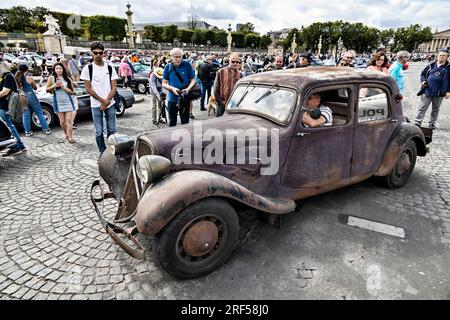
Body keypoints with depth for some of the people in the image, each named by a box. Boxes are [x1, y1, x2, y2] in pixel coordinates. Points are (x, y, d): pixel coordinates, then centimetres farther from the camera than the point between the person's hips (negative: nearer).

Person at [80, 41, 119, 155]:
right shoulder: (88, 68, -1)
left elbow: (114, 87, 3)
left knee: (112, 130, 6)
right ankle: (103, 153, 15)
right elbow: (88, 89, -4)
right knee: (99, 132, 3)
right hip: (96, 105, -2)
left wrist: (107, 101, -10)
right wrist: (103, 101, -11)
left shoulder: (110, 68, 6)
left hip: (110, 104, 2)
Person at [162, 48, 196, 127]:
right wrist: (172, 88, -17)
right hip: (172, 98, 2)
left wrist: (188, 89, -19)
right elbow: (164, 84, 3)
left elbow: (193, 80, 0)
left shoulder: (187, 65, -5)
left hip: (185, 98, -2)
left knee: (185, 122, 6)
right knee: (172, 122, 14)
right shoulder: (168, 67, 1)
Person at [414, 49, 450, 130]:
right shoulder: (431, 65, 5)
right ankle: (417, 123, 6)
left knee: (435, 109, 12)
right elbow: (423, 74, 16)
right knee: (422, 108, 3)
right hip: (427, 91, 1)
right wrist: (423, 81, -5)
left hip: (439, 93, 0)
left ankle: (432, 123, 23)